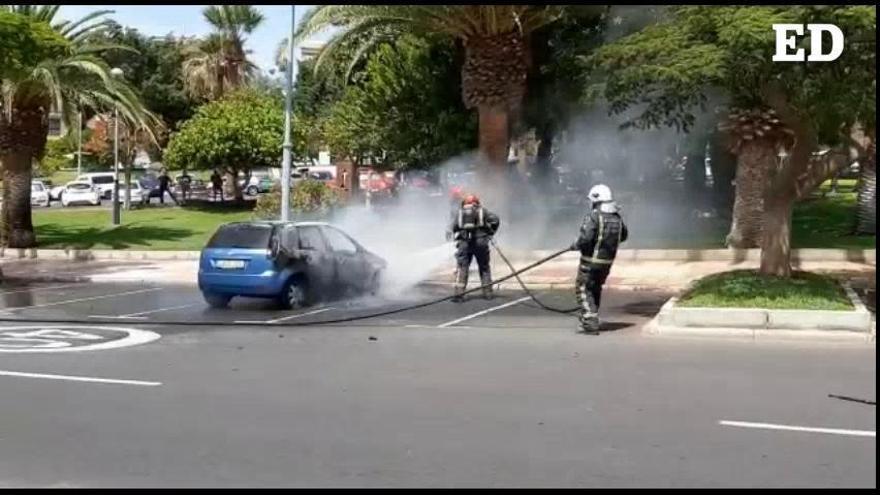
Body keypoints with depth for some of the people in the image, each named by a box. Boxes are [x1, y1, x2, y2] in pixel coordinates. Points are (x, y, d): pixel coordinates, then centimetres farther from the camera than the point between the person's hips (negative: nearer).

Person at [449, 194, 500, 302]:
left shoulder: (460, 212, 16)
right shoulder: (482, 211, 13)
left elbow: (453, 227, 8)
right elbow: (495, 219, -1)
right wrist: (490, 232, 9)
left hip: (464, 243, 0)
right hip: (480, 242, 0)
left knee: (462, 268, 1)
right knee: (484, 268, 13)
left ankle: (458, 294, -9)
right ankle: (487, 292, 16)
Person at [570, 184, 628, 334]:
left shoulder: (593, 216, -19)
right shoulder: (616, 216, 4)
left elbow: (585, 238, -26)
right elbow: (623, 235, 18)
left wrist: (576, 245, -7)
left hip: (591, 261, -7)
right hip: (608, 261, 7)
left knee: (583, 289, 3)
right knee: (595, 289, 22)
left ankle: (591, 323, -5)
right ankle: (591, 320, 33)